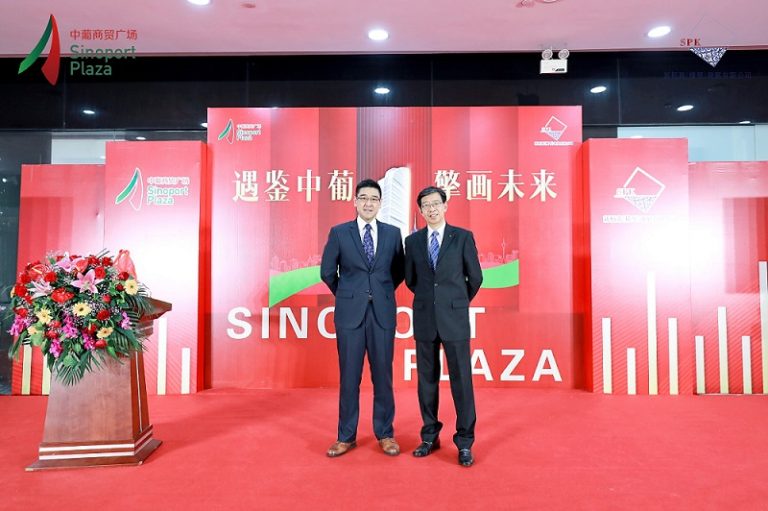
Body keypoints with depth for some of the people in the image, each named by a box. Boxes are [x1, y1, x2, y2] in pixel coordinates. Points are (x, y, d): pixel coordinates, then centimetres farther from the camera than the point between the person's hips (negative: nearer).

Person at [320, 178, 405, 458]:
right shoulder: (339, 232, 0)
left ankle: (385, 434, 22)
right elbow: (327, 272, 8)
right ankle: (346, 436, 19)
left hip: (383, 313, 1)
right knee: (349, 376, 6)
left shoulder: (393, 233, 4)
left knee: (383, 375, 8)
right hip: (350, 313, -1)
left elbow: (399, 270, 15)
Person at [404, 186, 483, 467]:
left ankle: (465, 442, 13)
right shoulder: (412, 240, 5)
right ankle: (430, 436, 24)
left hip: (454, 318, -2)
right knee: (427, 379, 10)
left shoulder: (463, 237, -1)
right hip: (424, 318, 3)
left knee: (461, 379, 1)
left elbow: (475, 277, 5)